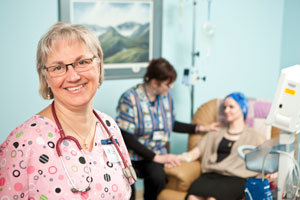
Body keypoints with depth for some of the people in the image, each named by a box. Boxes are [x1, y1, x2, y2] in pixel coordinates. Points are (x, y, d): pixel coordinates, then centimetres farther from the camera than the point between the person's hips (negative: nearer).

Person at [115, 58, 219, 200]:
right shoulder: (130, 98, -14)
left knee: (157, 177, -31)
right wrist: (157, 157, -19)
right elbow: (127, 138, -16)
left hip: (156, 153, 4)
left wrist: (201, 128, 15)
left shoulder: (166, 96, 4)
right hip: (132, 153, -4)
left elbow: (171, 124, 19)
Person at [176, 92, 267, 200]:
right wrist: (176, 158, 1)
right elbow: (195, 152, 19)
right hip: (211, 175, 3)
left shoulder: (253, 136, 19)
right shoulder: (216, 133, 27)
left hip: (235, 179, -3)